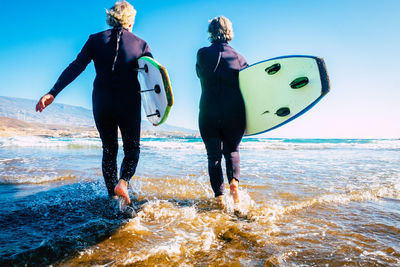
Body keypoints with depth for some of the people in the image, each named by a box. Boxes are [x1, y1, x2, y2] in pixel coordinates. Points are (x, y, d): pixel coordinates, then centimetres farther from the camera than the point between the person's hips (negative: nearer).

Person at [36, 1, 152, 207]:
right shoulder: (141, 44, 5)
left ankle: (112, 196, 19)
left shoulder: (96, 39, 7)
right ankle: (122, 182, -13)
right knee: (132, 149, 14)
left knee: (109, 150, 16)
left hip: (101, 103, 2)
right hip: (129, 104, -2)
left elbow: (76, 67, -3)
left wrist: (53, 92, -6)